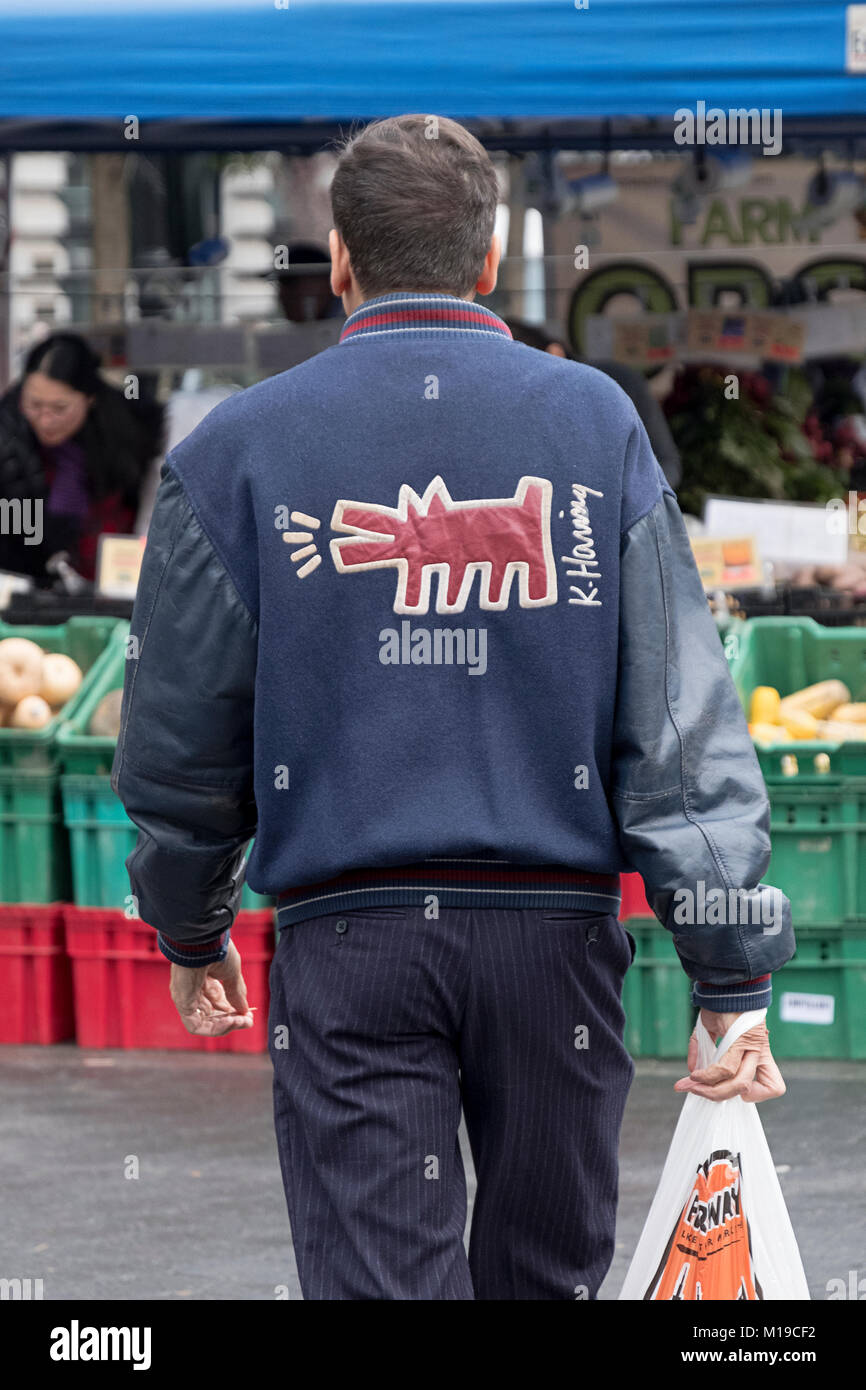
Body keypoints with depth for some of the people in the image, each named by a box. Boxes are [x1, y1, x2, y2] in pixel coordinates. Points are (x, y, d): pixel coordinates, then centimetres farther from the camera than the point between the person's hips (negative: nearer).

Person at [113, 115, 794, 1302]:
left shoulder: (239, 449, 0)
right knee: (544, 1274, 15)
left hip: (347, 936, -1)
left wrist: (192, 935, 21)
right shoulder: (595, 426, 2)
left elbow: (179, 746, 5)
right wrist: (733, 976, 0)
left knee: (383, 1287, -3)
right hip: (554, 931, 1)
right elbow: (687, 722, -2)